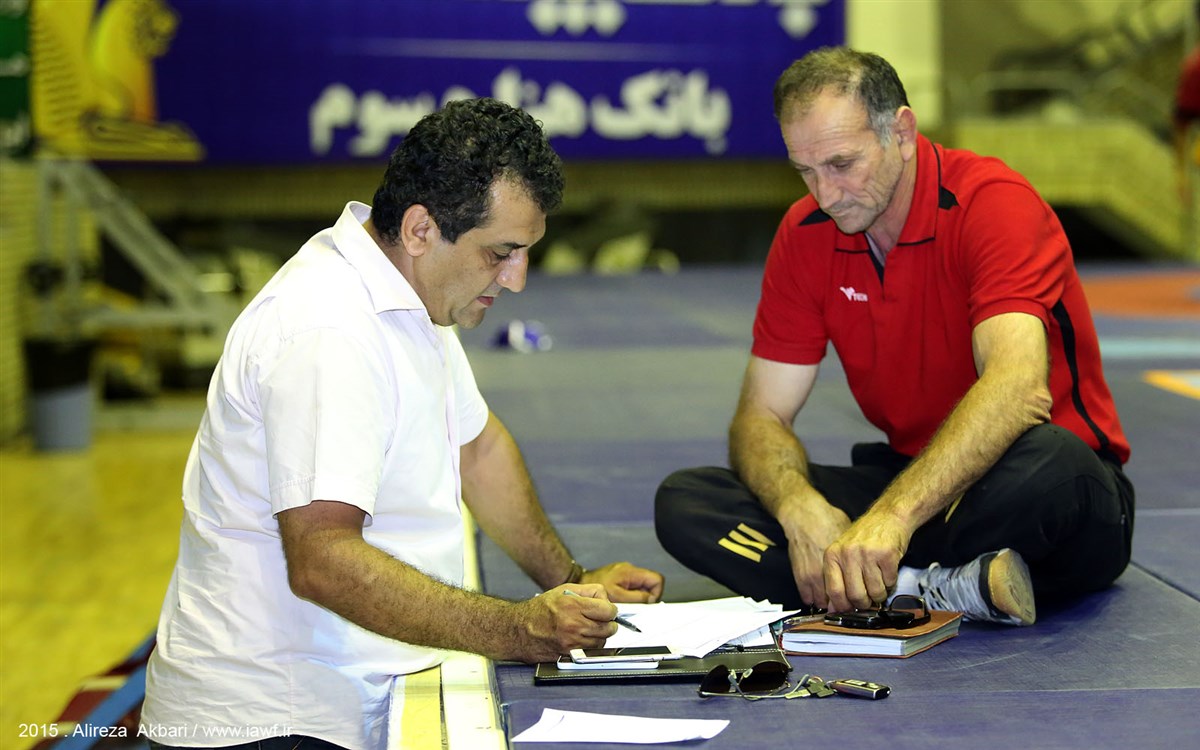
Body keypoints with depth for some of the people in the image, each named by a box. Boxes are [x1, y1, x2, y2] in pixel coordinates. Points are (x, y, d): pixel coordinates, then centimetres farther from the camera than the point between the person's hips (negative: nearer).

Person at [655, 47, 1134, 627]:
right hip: (907, 482, 6)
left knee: (1049, 462, -42)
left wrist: (893, 515, -47)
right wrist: (800, 509, -25)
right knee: (684, 501, -16)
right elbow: (761, 417, 0)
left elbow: (1018, 386, -34)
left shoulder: (993, 203, -17)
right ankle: (944, 588, -27)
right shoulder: (805, 234, 1)